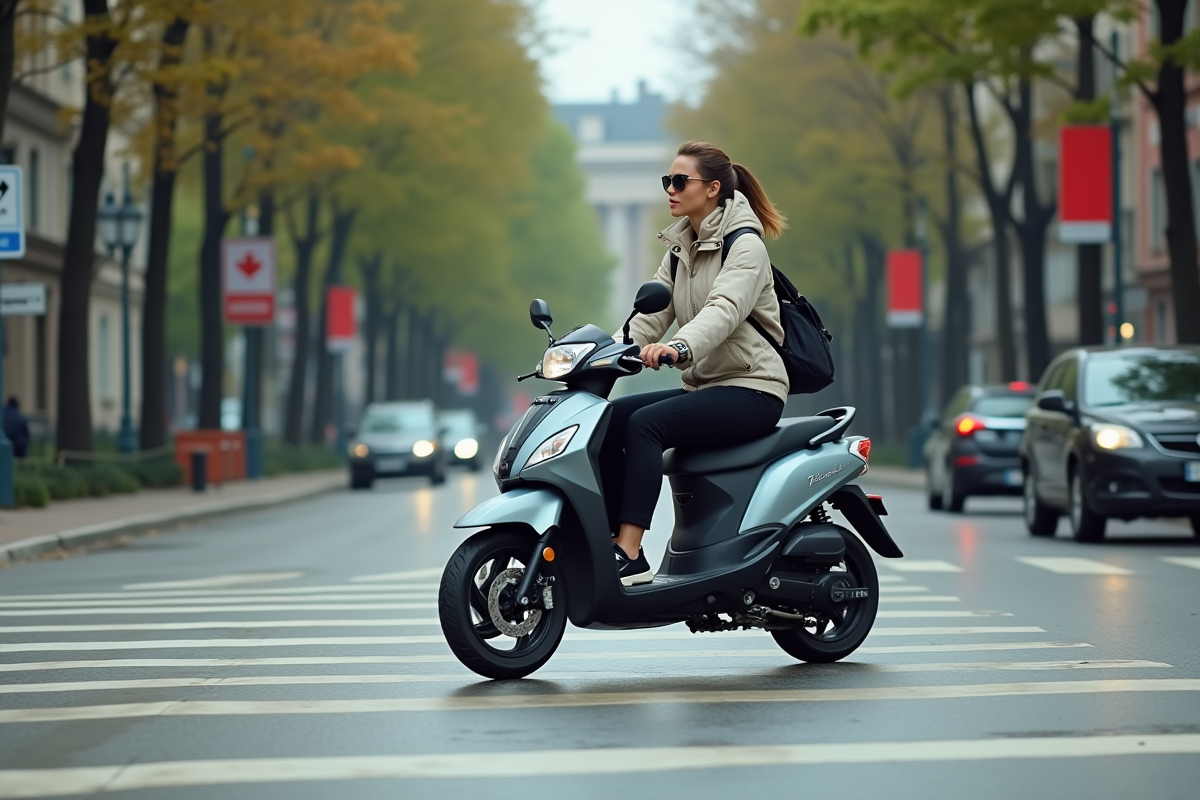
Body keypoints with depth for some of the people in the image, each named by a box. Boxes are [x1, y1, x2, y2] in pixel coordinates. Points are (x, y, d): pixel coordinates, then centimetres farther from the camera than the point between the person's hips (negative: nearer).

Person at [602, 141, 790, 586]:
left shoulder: (745, 246, -10)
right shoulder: (680, 248, 15)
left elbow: (725, 309, -29)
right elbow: (652, 314, 6)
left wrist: (680, 347, -48)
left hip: (750, 390, -8)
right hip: (703, 387, 8)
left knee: (644, 423, -29)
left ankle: (630, 555, -34)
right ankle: (610, 538, -14)